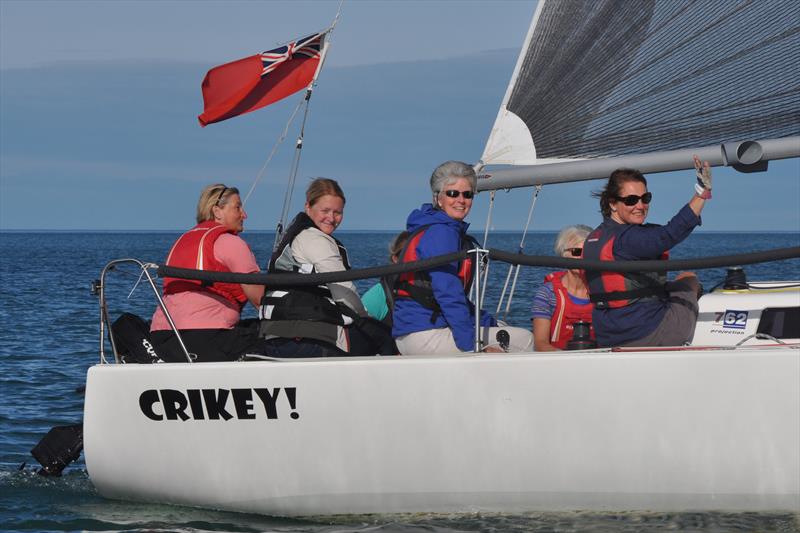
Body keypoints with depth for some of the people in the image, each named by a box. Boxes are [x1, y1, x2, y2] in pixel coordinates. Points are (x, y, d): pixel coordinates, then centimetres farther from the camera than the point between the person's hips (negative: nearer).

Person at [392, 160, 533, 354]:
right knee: (524, 340, -9)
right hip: (426, 335, -11)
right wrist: (472, 346, -22)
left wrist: (491, 322, 15)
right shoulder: (441, 233, -12)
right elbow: (448, 294, -20)